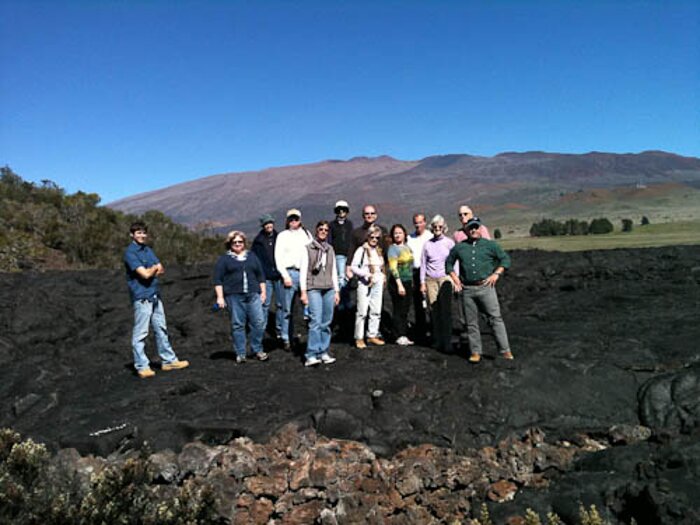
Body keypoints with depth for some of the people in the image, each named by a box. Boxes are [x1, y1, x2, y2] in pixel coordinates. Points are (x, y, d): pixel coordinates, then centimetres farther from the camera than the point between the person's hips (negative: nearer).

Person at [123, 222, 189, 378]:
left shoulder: (148, 250, 14)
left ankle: (168, 361, 23)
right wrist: (154, 268, 0)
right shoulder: (130, 253, -10)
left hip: (155, 295, 8)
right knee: (140, 333, -2)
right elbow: (145, 274, -19)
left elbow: (161, 270, 8)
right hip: (141, 297, -8)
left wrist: (150, 271, -10)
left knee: (161, 329, 14)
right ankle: (142, 366, 7)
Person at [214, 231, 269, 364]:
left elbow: (260, 275, 18)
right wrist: (220, 297, -5)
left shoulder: (252, 257, 17)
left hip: (253, 295, 2)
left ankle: (257, 350, 12)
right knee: (237, 325, 1)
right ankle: (240, 354, 11)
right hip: (234, 297, -2)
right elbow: (218, 279, 3)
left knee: (258, 323, -3)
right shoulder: (224, 259, 8)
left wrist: (263, 292, 12)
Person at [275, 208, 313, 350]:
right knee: (287, 309, 0)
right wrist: (285, 276, -6)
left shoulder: (306, 234, 15)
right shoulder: (283, 236, 8)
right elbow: (278, 257, 3)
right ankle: (286, 339, 7)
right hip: (290, 273, -2)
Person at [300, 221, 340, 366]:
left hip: (329, 289, 4)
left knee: (326, 323, 3)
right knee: (316, 321, -13)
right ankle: (311, 355, -11)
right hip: (314, 289, -4)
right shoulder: (308, 248, 3)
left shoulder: (330, 249, 17)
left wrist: (337, 291, 14)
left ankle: (324, 352, 11)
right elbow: (303, 270, 0)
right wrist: (303, 291, -6)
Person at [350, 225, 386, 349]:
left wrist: (381, 278, 6)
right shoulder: (361, 250, -4)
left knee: (376, 311, 8)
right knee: (362, 312, -6)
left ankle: (372, 335, 18)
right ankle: (359, 338, 2)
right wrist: (366, 274, -17)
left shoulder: (379, 251, 15)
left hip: (377, 284, 6)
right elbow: (353, 267, -9)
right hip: (364, 284, -6)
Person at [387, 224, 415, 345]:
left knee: (405, 310, 10)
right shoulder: (393, 249, -8)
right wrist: (399, 285, -20)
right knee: (399, 311, -3)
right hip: (397, 283, -7)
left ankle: (404, 335, 16)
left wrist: (412, 282, 16)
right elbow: (393, 268, -14)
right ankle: (400, 336, 3)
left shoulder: (407, 247, 13)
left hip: (408, 282, 7)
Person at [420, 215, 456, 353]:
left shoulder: (449, 242, 5)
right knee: (434, 310, 0)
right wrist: (422, 282, 8)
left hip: (445, 278, -2)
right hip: (430, 279, 2)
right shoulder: (427, 244, 9)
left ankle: (447, 342, -8)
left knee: (445, 310, -10)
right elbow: (423, 264, 12)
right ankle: (437, 341, 9)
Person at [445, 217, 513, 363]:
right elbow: (448, 263, 22)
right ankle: (475, 352, 15)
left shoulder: (490, 245, 6)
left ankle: (505, 350, -1)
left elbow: (505, 259, 9)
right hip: (467, 290, 2)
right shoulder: (459, 247, 11)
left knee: (495, 318, -6)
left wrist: (496, 274, -3)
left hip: (486, 287, -2)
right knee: (471, 322, 6)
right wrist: (455, 279, 10)